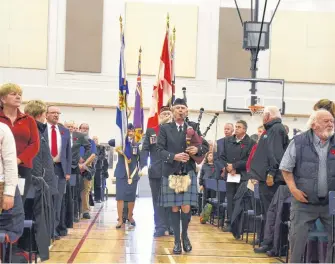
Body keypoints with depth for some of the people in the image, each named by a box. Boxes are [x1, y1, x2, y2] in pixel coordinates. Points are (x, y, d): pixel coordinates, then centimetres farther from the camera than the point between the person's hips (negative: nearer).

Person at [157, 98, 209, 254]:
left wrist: (197, 149, -11)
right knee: (175, 208, 3)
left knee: (186, 208, -5)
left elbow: (206, 146, 10)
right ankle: (177, 240, 13)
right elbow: (160, 150, -4)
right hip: (171, 173, -1)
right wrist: (174, 157, -20)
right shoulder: (165, 129, 4)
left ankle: (185, 236, 19)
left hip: (188, 172, 1)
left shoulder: (193, 128, 9)